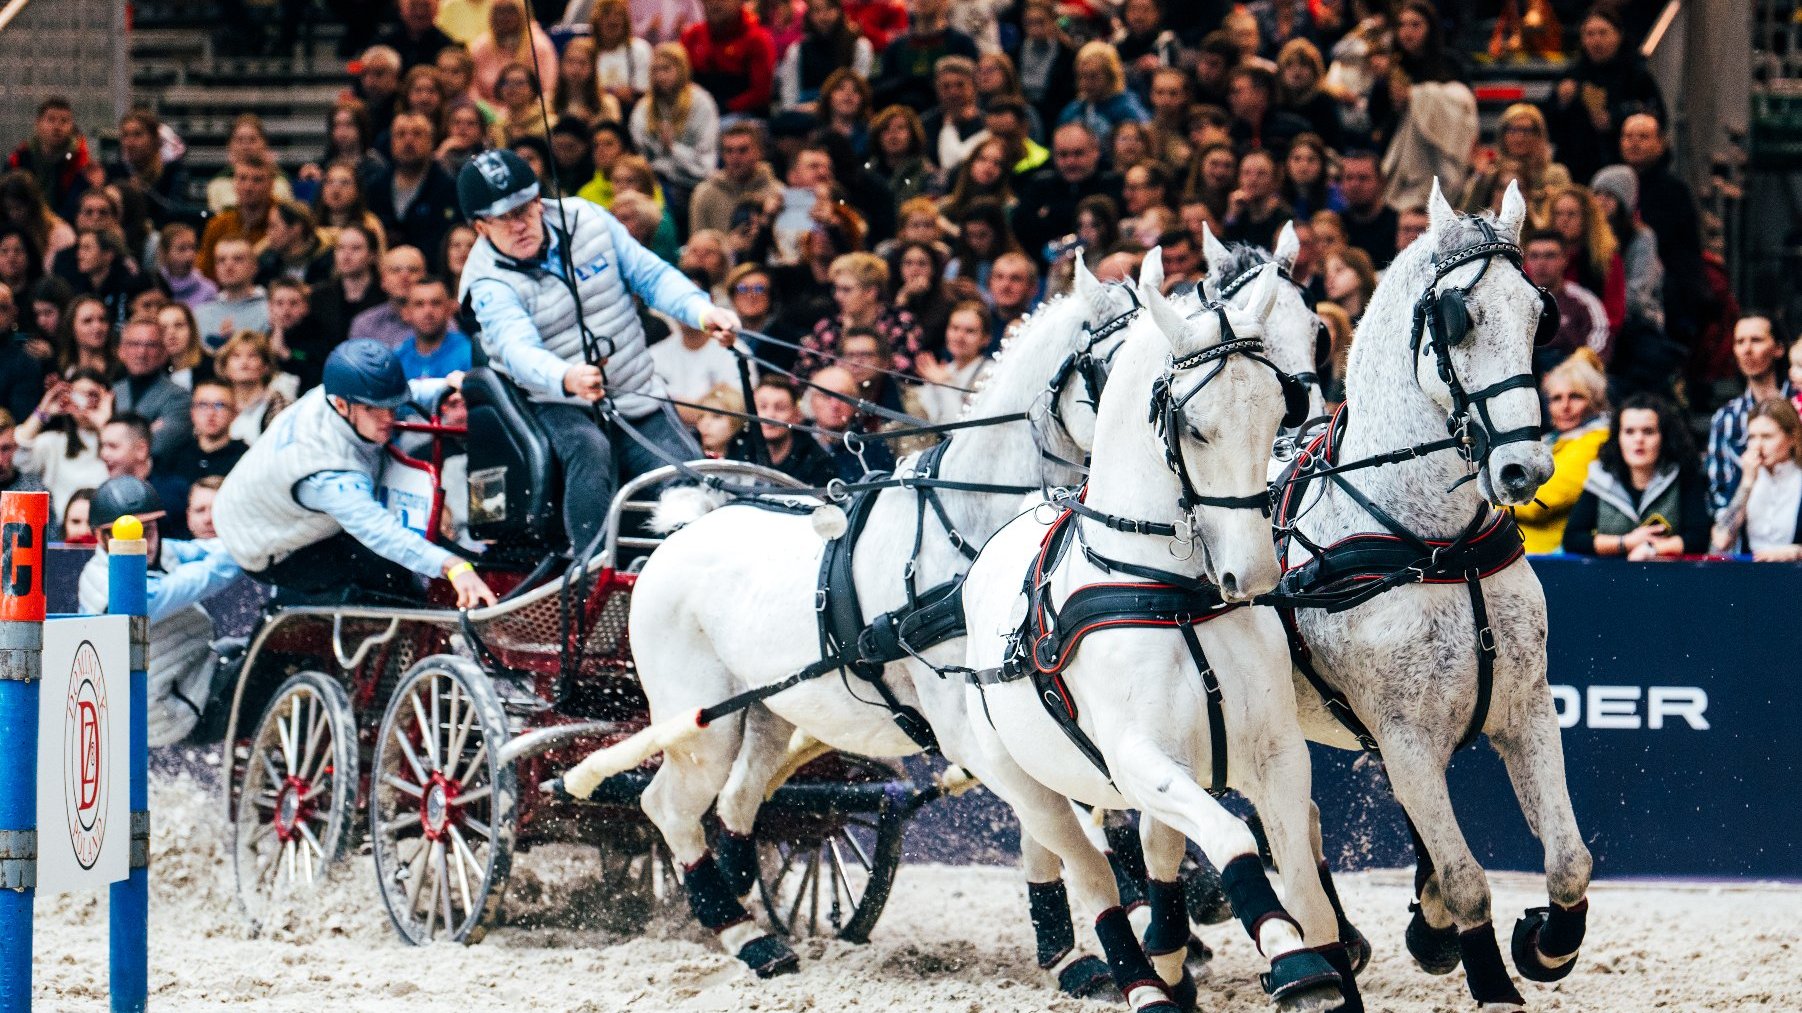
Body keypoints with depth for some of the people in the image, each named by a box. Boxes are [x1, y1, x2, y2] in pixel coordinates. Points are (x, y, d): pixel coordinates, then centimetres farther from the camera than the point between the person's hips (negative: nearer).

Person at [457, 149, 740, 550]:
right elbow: (519, 349, -33)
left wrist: (701, 310, -18)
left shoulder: (586, 220, -1)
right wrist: (566, 379, -55)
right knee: (591, 453, -36)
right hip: (557, 407, -4)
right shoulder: (491, 282, -14)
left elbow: (651, 275, 2)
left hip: (638, 398, 4)